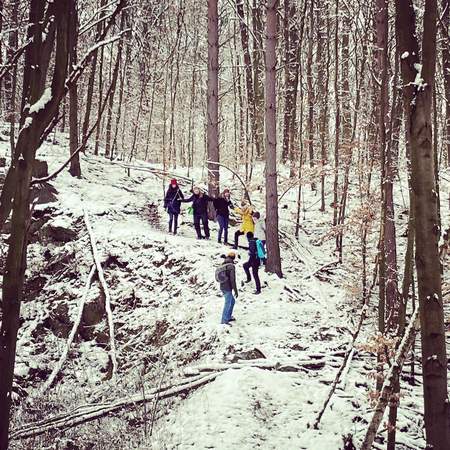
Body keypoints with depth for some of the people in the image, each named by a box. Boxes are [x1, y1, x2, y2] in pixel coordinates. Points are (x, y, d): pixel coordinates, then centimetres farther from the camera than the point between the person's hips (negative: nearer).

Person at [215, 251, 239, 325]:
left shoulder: (222, 265, 8)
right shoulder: (231, 266, -16)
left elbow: (219, 278, 16)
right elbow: (233, 279, -19)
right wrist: (235, 291, -13)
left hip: (222, 287, 8)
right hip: (228, 288, -8)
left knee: (232, 301, 23)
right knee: (228, 303, 0)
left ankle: (229, 317, 30)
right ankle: (224, 321, 3)